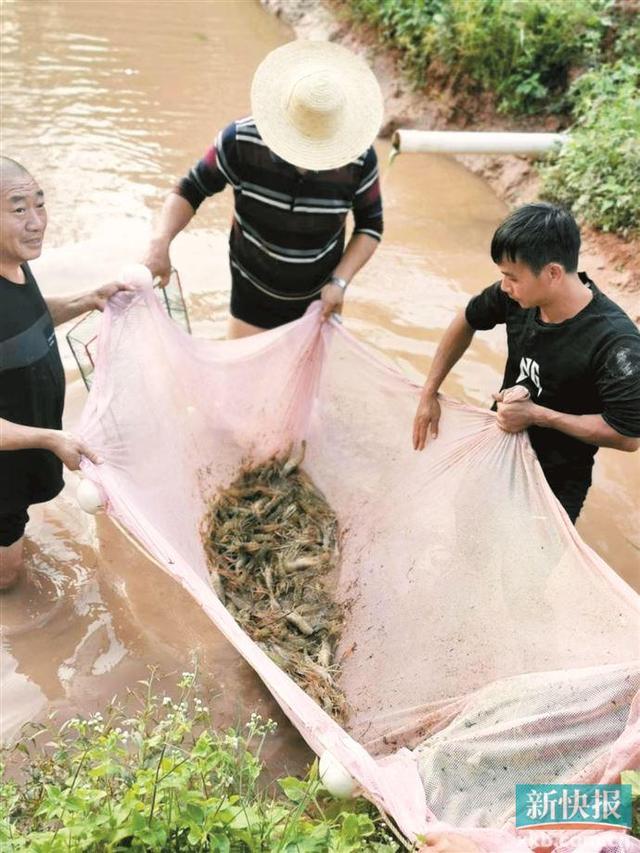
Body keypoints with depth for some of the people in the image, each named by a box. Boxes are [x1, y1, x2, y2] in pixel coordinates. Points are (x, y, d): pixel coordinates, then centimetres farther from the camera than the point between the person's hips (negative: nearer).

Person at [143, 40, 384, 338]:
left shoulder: (359, 158, -20)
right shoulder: (241, 140, -22)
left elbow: (370, 225, -4)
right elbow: (190, 190, -11)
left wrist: (340, 281, -16)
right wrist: (160, 243, -28)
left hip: (318, 300, 1)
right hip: (253, 298, -1)